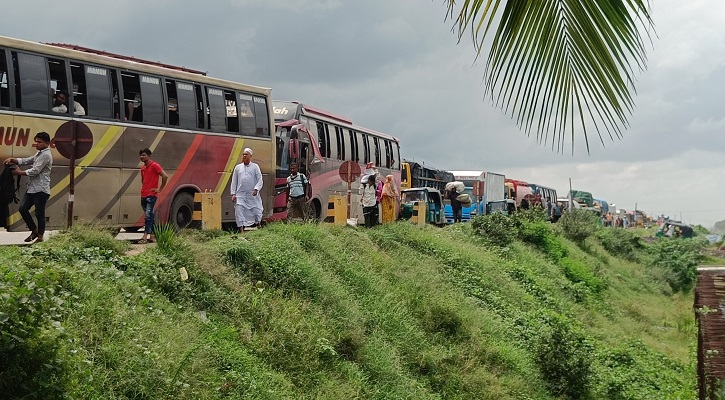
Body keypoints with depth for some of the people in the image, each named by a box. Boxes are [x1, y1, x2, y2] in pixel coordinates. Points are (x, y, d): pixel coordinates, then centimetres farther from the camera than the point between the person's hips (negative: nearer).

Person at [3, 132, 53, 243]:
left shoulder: (46, 155, -11)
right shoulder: (39, 154, 21)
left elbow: (35, 171, -16)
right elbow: (25, 161, 19)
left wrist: (19, 172, -6)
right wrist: (12, 160, 3)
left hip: (41, 190, -9)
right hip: (32, 189, 9)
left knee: (39, 213, -3)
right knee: (22, 208, 3)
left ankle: (40, 237, 7)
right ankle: (34, 231, 17)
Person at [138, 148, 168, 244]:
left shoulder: (154, 165, -9)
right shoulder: (143, 168, 15)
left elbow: (165, 176, -15)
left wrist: (160, 189, -11)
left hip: (151, 195, -8)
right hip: (143, 195, 8)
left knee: (148, 215, -14)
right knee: (150, 215, 10)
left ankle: (145, 236, -21)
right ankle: (152, 235, 14)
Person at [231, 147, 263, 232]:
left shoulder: (255, 167, 7)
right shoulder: (238, 167, 13)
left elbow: (260, 180, 1)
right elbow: (234, 181, 13)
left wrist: (256, 189, -16)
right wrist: (233, 194, 4)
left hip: (253, 196, -1)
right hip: (241, 195, 1)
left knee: (256, 212, 1)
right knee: (239, 211, -12)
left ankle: (256, 227, 24)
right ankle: (241, 230, -11)